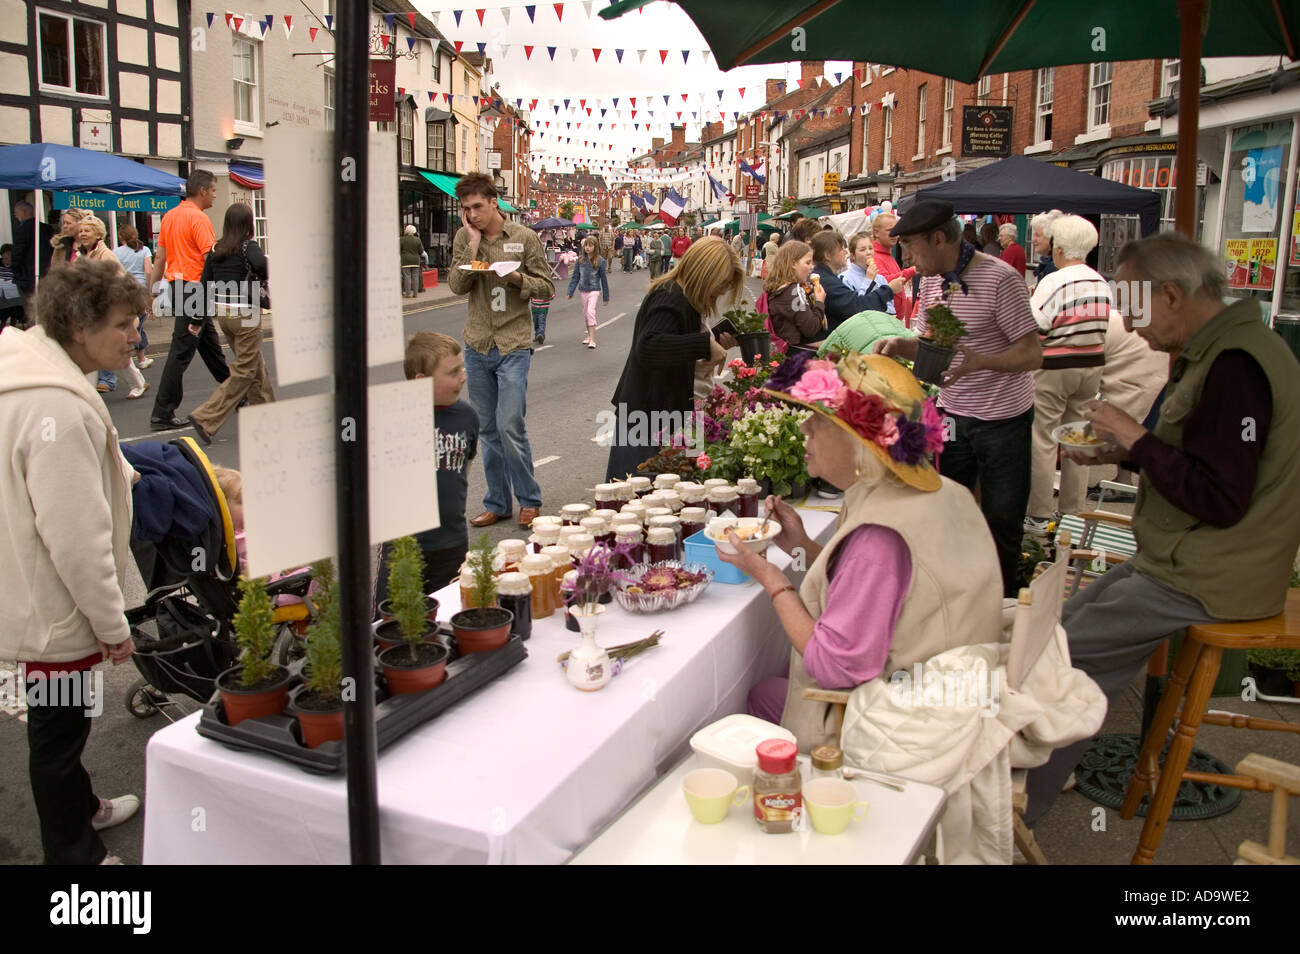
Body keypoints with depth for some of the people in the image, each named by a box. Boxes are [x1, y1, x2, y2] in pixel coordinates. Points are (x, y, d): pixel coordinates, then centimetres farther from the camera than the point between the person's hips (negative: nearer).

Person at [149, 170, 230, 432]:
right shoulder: (199, 218, -14)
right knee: (181, 352, -6)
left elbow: (159, 258, 15)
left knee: (210, 344, 19)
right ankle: (162, 414, -4)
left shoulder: (170, 216, 13)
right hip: (194, 289, -10)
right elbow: (211, 259, -20)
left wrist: (152, 290, 18)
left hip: (175, 284, 10)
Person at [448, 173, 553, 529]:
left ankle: (529, 500, 7)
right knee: (488, 430, 9)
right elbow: (457, 285, -6)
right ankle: (498, 503, 21)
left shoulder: (523, 237, -2)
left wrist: (515, 277, -16)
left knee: (510, 426, -11)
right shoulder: (463, 238, 5)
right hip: (477, 345, 4)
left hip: (514, 344, -4)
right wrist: (474, 243, -11)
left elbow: (547, 287, 1)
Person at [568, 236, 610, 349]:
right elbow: (575, 276, 7)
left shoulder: (600, 261, -7)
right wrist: (570, 291, 1)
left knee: (590, 312, -17)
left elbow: (603, 278, -1)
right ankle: (589, 335, 30)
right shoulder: (581, 260, 3)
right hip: (583, 290, 5)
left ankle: (592, 340, -17)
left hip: (594, 290, -5)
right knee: (585, 314, 13)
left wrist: (606, 296, 1)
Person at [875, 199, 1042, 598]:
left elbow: (1032, 354, -19)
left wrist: (979, 361, -36)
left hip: (1003, 418, -6)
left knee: (1001, 525, 3)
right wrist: (898, 345, -9)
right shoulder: (931, 280, 4)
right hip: (951, 414, 6)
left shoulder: (999, 278, -18)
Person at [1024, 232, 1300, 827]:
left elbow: (1220, 498, -26)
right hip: (1183, 558, 10)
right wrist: (1122, 453, 5)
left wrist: (1137, 439, -18)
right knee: (1065, 626, 13)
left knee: (1062, 656, -8)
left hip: (1205, 578, -10)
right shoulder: (1211, 353, 11)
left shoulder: (1236, 364, -23)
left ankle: (1020, 814, 6)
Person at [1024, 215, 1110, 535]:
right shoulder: (1102, 283, 6)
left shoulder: (1052, 282, -16)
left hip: (1053, 368, -7)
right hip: (1092, 366, 7)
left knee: (1043, 442, 0)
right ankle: (1073, 512, 22)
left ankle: (1038, 517, 5)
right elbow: (1106, 329, 11)